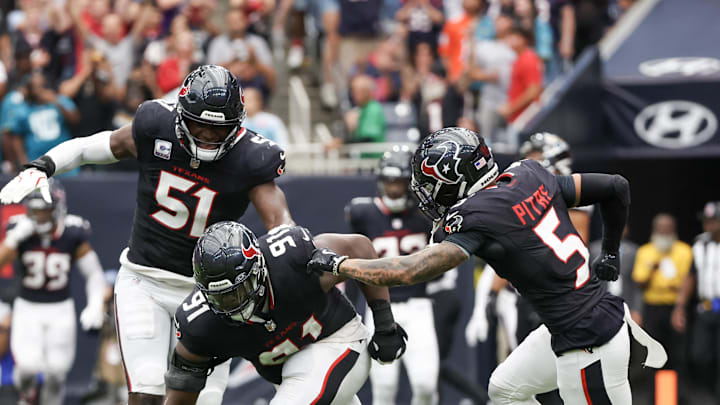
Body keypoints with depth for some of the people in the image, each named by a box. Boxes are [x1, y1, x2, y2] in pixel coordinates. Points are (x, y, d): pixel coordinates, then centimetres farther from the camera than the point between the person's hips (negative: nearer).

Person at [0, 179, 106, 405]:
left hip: (60, 310, 0)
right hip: (27, 308, 0)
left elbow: (94, 273, -2)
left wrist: (95, 307, -12)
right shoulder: (20, 230, -11)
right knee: (28, 365, -14)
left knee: (56, 372, -2)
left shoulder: (73, 235, -12)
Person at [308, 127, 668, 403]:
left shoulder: (478, 218, -18)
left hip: (588, 347, -9)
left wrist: (335, 263, -9)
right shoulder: (530, 176, 3)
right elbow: (617, 188, 10)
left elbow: (407, 273, -23)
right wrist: (610, 253, 26)